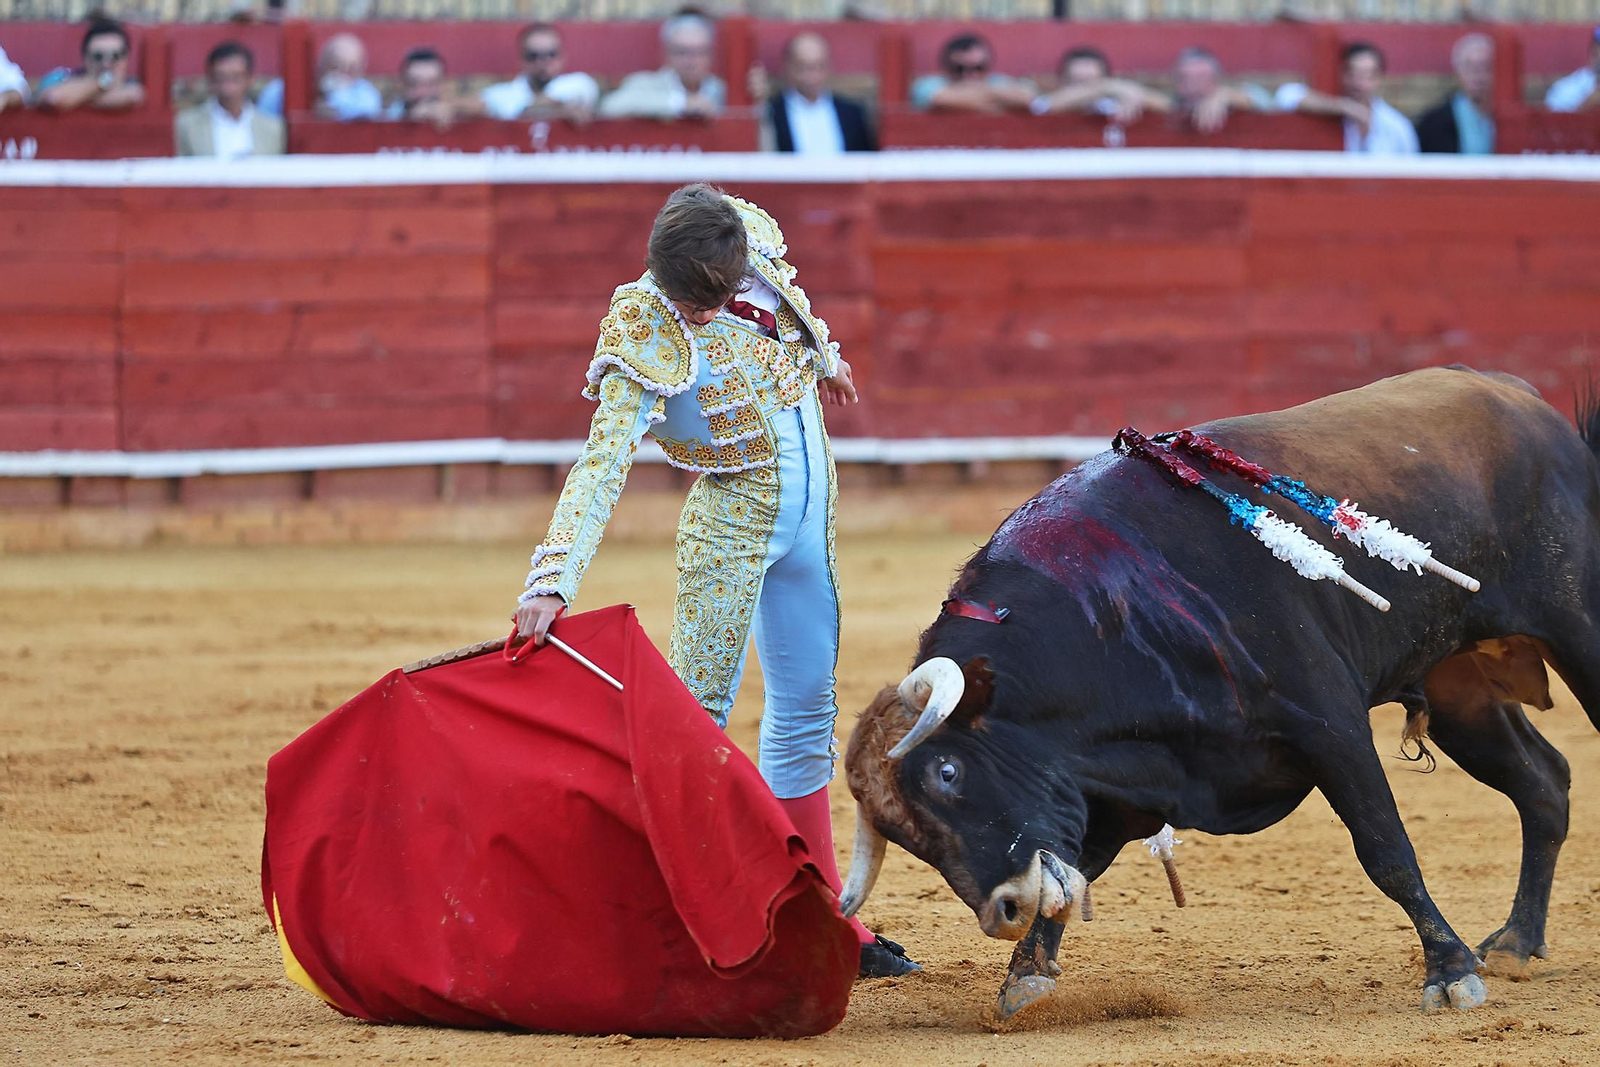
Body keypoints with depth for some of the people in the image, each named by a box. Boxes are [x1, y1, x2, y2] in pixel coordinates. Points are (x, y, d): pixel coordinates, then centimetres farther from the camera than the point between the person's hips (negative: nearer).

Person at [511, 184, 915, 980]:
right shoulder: (645, 344, -25)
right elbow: (600, 468, -31)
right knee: (700, 711, -10)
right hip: (732, 522, -6)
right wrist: (551, 584, -42)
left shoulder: (753, 238, -9)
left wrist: (823, 356, 37)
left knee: (806, 709, 13)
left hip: (810, 515, 6)